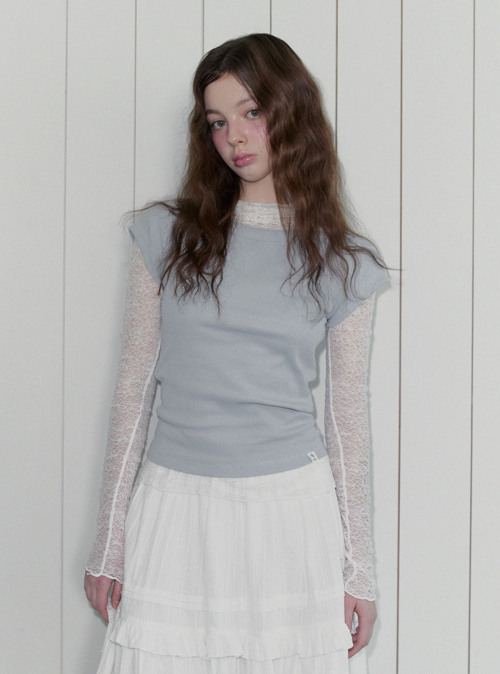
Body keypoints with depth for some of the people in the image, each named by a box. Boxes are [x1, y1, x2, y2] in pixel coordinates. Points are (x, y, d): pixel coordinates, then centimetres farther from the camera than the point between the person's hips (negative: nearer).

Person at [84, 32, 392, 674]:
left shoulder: (340, 262, 2)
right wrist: (108, 542, 3)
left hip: (292, 504, 0)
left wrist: (358, 571, 5)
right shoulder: (165, 233, 2)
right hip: (176, 505, 1)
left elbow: (348, 416, 5)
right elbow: (134, 387, 3)